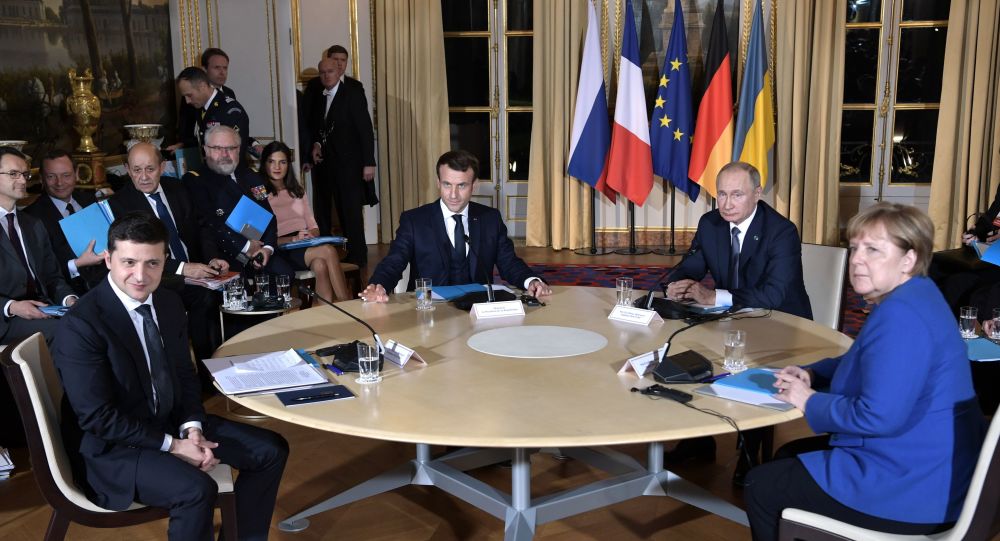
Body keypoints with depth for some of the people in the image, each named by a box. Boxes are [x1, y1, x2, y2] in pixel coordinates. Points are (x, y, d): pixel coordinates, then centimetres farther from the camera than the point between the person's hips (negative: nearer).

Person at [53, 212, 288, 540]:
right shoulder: (80, 325, -22)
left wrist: (192, 428, -9)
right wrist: (172, 446, -20)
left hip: (171, 423, 8)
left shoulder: (169, 303, 1)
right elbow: (98, 417, -22)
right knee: (197, 490, -32)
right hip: (111, 445, -8)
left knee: (271, 450, 1)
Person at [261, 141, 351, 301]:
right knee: (329, 251, -30)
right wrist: (293, 239, -17)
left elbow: (313, 227, 19)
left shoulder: (297, 191, 23)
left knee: (320, 265, -33)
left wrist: (312, 234, -5)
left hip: (307, 246, 5)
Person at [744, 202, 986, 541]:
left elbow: (878, 417, -31)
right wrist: (811, 374, 6)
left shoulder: (902, 315, -25)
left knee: (761, 486, -1)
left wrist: (810, 401, -15)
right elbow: (861, 362, 24)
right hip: (920, 467, 11)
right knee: (790, 456, 24)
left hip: (912, 490, -11)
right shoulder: (910, 298, 9)